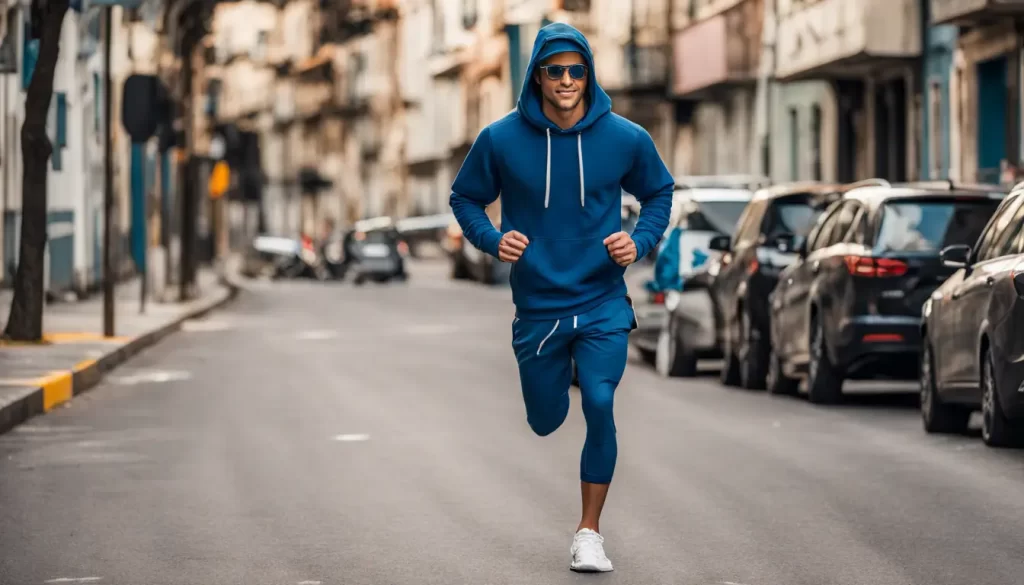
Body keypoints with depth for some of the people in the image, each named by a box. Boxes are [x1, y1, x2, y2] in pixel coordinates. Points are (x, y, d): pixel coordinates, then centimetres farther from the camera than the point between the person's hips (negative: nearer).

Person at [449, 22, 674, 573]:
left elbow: (659, 192, 11)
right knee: (545, 422, 12)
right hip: (537, 309, 1)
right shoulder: (501, 139, -9)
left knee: (600, 406, -18)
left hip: (603, 306, -1)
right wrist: (493, 239, -14)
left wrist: (641, 242, -7)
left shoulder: (625, 138, -7)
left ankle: (589, 532, -1)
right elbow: (465, 197, 5)